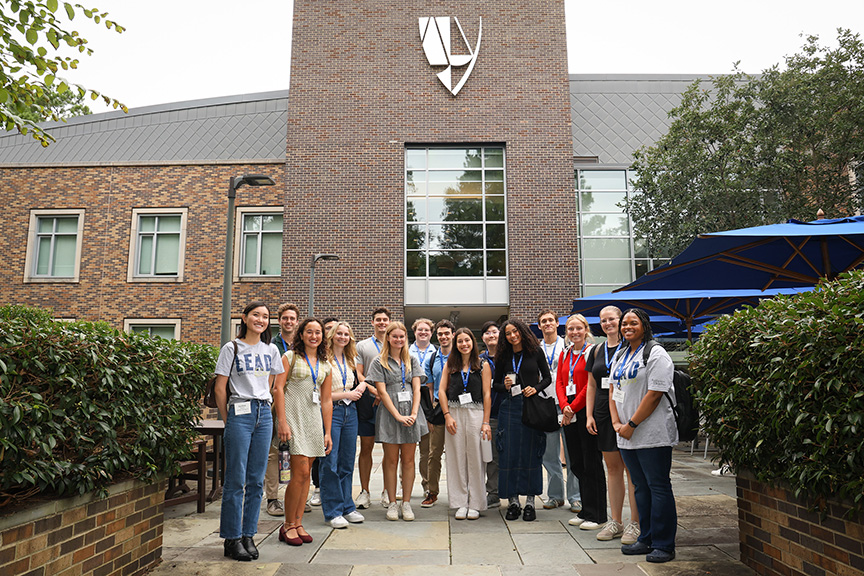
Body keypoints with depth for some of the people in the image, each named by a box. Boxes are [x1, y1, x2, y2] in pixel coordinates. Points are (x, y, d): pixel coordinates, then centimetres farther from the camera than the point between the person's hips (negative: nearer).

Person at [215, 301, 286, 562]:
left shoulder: (271, 350, 12)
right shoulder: (232, 349, 1)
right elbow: (220, 388, 0)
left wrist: (282, 421, 14)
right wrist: (227, 420, -1)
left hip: (264, 414, 4)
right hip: (240, 413, -4)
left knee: (256, 480, 7)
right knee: (236, 479, -1)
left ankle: (248, 535, 17)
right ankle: (232, 538, 10)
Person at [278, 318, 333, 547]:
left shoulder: (325, 364, 14)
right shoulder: (290, 357, 1)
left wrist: (328, 432, 12)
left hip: (314, 419, 5)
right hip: (294, 416, -5)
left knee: (305, 473, 7)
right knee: (300, 472, -9)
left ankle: (298, 523, 16)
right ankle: (288, 525, 5)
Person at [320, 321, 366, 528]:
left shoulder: (352, 360, 13)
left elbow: (362, 380, 26)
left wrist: (360, 388, 2)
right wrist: (346, 394, -9)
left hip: (350, 412, 6)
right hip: (330, 411, -6)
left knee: (347, 462, 11)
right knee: (330, 463, -3)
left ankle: (347, 507, 21)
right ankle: (332, 512, 7)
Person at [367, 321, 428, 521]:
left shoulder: (412, 361, 11)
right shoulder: (379, 362, 1)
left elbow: (416, 388, 5)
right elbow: (382, 392, -5)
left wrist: (413, 413, -9)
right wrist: (398, 416, -13)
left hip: (411, 414, 3)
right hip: (390, 414, -3)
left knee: (408, 460, 5)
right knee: (391, 460, 3)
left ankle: (406, 503, 14)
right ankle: (392, 503, 13)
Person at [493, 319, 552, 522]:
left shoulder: (535, 351, 3)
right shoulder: (503, 357, 8)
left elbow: (547, 377, 9)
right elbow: (495, 383, 13)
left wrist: (536, 388, -8)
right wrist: (504, 386, -7)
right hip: (510, 407, 1)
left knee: (531, 453, 3)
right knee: (509, 453, 0)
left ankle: (530, 501, 12)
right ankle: (513, 501, 11)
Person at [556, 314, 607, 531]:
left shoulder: (592, 352, -8)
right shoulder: (565, 354, 14)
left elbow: (591, 384, -14)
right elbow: (559, 383, 11)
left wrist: (573, 407, -12)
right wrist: (564, 406, -5)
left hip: (586, 412, -7)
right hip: (569, 414, 7)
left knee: (592, 464, -1)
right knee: (576, 464, 12)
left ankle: (597, 515, 8)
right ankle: (586, 511, 24)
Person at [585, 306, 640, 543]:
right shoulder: (597, 351, 14)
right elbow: (591, 385, 16)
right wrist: (589, 415, 8)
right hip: (603, 414, 5)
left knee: (631, 468, -2)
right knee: (612, 467, 10)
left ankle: (635, 523, 7)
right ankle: (616, 522, 18)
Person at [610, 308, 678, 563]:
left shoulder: (655, 354, -8)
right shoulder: (620, 356, 16)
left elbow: (654, 394, -16)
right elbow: (614, 391, 16)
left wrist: (631, 425, -14)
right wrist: (617, 423, 1)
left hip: (653, 434, -7)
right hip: (627, 436, 8)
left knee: (659, 487, -1)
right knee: (641, 487, 14)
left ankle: (663, 545, 8)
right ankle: (646, 539, 24)